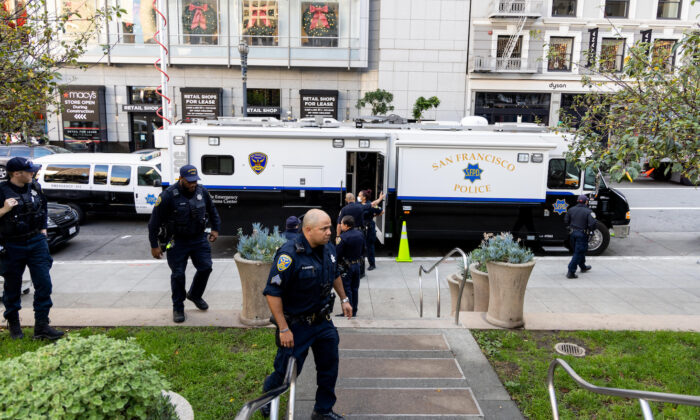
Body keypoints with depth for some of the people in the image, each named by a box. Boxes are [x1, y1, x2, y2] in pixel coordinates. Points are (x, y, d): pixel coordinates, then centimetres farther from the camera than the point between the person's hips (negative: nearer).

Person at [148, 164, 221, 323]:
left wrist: (215, 229, 11)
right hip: (177, 241, -4)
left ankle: (194, 295, 31)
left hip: (199, 239, 4)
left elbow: (212, 211, 17)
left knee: (205, 268, 3)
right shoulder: (168, 195, -17)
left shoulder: (202, 192, -2)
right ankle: (178, 308, 18)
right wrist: (154, 246, -10)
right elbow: (154, 222, -12)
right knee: (178, 274, 0)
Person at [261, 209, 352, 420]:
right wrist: (284, 329, -21)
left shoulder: (329, 248, -2)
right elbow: (272, 293, -24)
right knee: (287, 371, 7)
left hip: (323, 321, 7)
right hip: (296, 325, -6)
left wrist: (344, 299, 23)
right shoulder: (289, 254, -26)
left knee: (329, 367, 14)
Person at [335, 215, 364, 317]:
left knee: (346, 290, 2)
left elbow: (337, 254, -19)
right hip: (357, 264, 7)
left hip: (346, 267, -7)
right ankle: (354, 311, 23)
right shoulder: (360, 234, 1)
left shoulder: (343, 237, -21)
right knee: (355, 289, 15)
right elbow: (363, 250, 12)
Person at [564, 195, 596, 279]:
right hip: (582, 234, -6)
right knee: (578, 253, -3)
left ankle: (583, 267, 42)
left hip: (573, 233, 6)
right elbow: (592, 224, -21)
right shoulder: (588, 212, -13)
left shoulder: (571, 209, 4)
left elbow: (566, 221, 10)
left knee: (579, 251, 23)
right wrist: (590, 229, -1)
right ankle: (571, 272, -8)